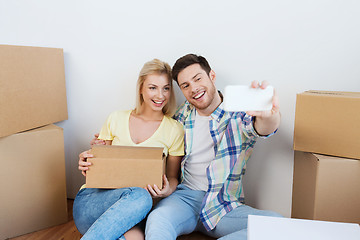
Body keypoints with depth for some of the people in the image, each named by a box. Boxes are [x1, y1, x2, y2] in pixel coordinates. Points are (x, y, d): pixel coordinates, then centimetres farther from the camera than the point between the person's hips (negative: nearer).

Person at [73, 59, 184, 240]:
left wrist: (168, 190, -13)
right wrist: (86, 163, -8)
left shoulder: (174, 130, 3)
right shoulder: (116, 119, 7)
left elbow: (173, 177, 10)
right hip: (91, 198, 1)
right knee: (140, 196, -35)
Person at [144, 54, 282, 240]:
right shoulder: (182, 115, 7)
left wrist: (270, 117, -51)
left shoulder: (239, 114, -3)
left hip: (225, 205, 1)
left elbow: (260, 127, -27)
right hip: (185, 196, -1)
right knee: (157, 219, -34)